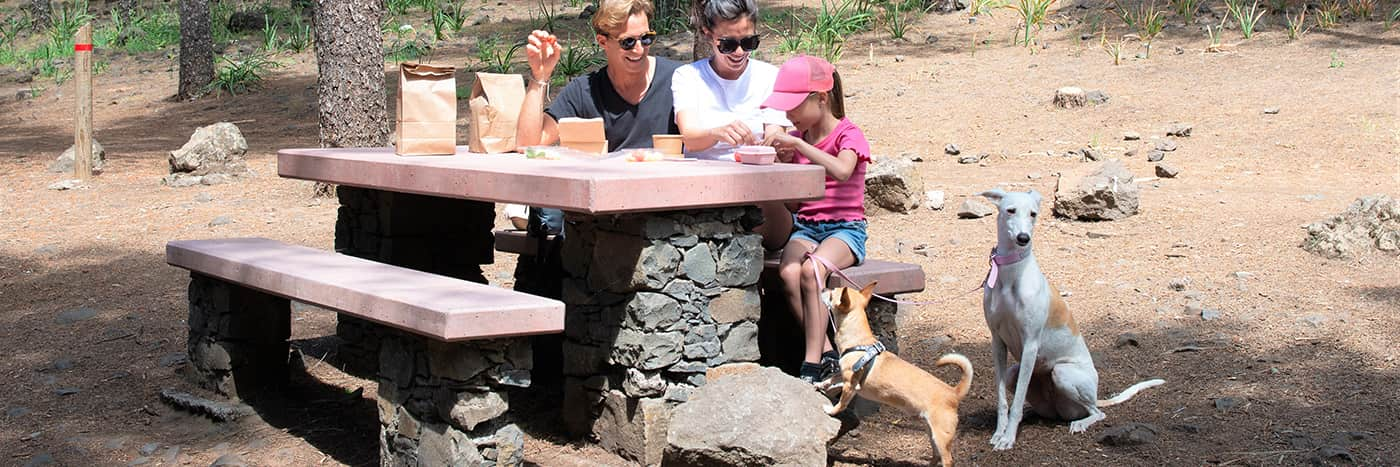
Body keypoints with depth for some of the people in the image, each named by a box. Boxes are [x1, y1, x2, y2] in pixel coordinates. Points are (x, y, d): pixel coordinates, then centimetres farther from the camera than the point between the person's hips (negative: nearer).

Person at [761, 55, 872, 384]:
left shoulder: (848, 134, -2)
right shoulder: (797, 137, 16)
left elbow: (842, 171, -27)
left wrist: (797, 144, -29)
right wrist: (783, 160, -1)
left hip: (845, 227, -5)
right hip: (805, 227, 5)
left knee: (811, 270, -35)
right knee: (788, 273, -29)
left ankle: (811, 365, -31)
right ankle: (827, 355, -22)